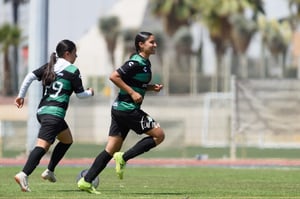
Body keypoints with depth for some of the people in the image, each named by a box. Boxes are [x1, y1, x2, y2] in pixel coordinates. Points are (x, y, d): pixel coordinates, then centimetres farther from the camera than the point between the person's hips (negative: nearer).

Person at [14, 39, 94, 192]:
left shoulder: (49, 67, 15)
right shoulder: (73, 71, -3)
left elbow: (30, 76, 5)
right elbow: (80, 94, 2)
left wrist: (21, 95, 9)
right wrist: (90, 92, 23)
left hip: (42, 111, 9)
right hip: (54, 113, -9)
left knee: (67, 140, 26)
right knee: (43, 145, -19)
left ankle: (49, 171, 21)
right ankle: (24, 174, -36)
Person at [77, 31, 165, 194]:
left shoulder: (145, 63, 15)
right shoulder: (136, 63, -14)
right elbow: (114, 76, -20)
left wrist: (152, 88, 11)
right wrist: (132, 92, -19)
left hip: (119, 109, 9)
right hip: (127, 109, -9)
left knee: (111, 149, 6)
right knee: (159, 134, -5)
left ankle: (86, 181, 4)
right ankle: (124, 158, -7)